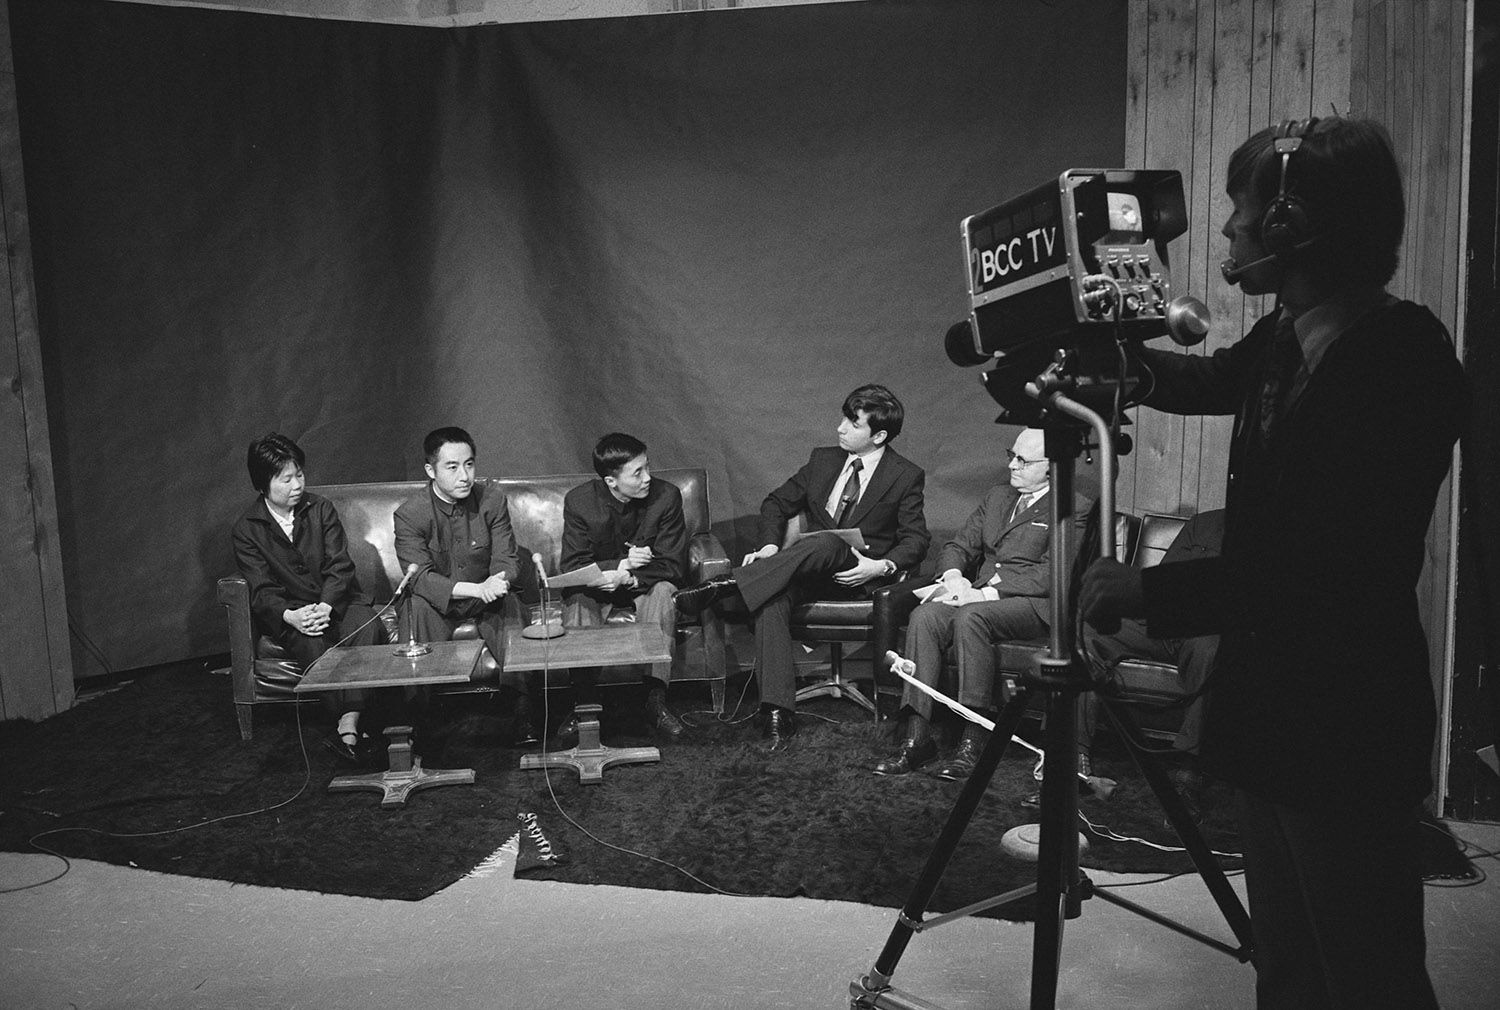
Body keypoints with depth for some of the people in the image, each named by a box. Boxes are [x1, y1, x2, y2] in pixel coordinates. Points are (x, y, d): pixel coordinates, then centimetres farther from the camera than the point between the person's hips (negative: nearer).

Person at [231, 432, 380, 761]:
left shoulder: (321, 509, 6)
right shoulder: (245, 530, 1)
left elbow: (339, 566, -2)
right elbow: (262, 590, -6)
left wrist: (325, 606, -21)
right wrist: (291, 616, -27)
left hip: (336, 601, 1)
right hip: (288, 613, -1)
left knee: (366, 625, -31)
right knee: (311, 643, -35)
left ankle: (348, 728, -38)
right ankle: (352, 725, -30)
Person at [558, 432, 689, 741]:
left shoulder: (666, 496, -15)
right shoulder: (578, 501, -15)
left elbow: (673, 567, -15)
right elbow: (572, 567, -15)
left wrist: (629, 578, -32)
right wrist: (621, 563, -30)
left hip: (644, 587, 0)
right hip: (598, 588, 0)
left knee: (663, 591, -32)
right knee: (577, 598, -31)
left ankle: (656, 699, -33)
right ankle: (582, 701, -28)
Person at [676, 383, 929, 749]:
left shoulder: (906, 476, 2)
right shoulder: (823, 460, 13)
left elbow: (916, 539, -1)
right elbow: (776, 503, 17)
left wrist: (882, 566, -20)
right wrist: (770, 545, -3)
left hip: (858, 572, -4)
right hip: (812, 567, 4)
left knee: (823, 542, -39)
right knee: (772, 599, -31)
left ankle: (723, 585, -38)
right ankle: (778, 712, -35)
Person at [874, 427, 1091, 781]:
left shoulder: (1075, 509, -1)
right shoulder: (998, 495, 22)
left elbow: (1051, 574, -12)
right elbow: (959, 545, 21)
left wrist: (988, 592, -19)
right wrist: (954, 576, -3)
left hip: (1034, 603, -6)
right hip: (976, 592, 6)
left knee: (969, 618, -36)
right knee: (923, 616, -24)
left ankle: (975, 743, -30)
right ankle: (916, 737, -26)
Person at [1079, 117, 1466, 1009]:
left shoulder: (1403, 368, -21)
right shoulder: (1289, 340, 2)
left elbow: (1329, 579, -26)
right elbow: (1211, 381, 25)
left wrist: (1150, 591, -22)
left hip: (1347, 734, -8)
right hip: (1275, 710, 8)